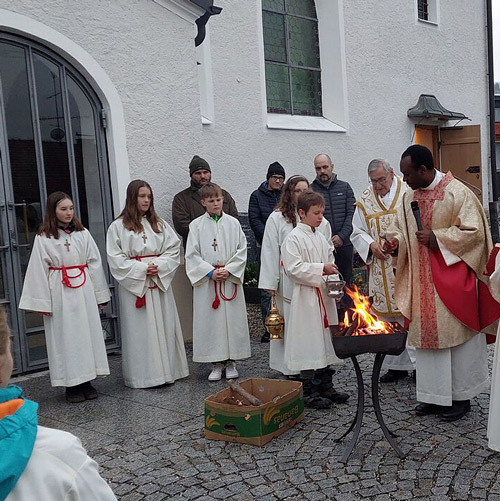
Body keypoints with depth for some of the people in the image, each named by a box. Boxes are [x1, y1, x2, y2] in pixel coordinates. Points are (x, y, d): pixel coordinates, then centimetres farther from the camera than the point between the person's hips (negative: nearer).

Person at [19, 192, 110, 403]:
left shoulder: (82, 234, 5)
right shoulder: (43, 238, -2)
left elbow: (95, 264, 7)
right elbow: (38, 271, -2)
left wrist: (100, 295, 7)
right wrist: (43, 303, -5)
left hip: (84, 291, 3)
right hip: (60, 293, -3)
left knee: (87, 333, 6)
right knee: (65, 337, 3)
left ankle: (86, 381, 19)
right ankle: (72, 385, 13)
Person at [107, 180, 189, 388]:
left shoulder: (159, 224, 11)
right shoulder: (118, 226, 0)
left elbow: (173, 249, 6)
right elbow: (115, 258, -6)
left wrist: (159, 266, -11)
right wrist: (142, 268, -14)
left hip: (160, 283, 4)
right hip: (134, 284, -3)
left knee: (163, 325, 6)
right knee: (139, 329, -1)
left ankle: (165, 370, 15)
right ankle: (142, 375, 5)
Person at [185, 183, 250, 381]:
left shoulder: (233, 223, 4)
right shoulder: (196, 225, 2)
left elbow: (242, 251, 2)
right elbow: (192, 255, -1)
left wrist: (229, 270, -10)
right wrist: (211, 272, -11)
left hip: (231, 279, 1)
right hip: (206, 279, -1)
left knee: (233, 318, 4)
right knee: (210, 320, 2)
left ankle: (230, 361, 17)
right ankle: (217, 363, 15)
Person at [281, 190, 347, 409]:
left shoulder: (321, 237, 14)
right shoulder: (294, 238, -10)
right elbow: (293, 268, -19)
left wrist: (332, 273, 5)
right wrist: (321, 269, -18)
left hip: (324, 296, 8)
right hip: (305, 298, -8)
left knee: (325, 339, 14)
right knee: (308, 342, -3)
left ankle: (325, 387, 26)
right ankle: (309, 393, 7)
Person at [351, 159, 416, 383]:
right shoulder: (365, 200, 8)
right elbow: (357, 232, 12)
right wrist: (371, 244, -7)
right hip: (381, 270, 3)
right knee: (387, 315, 6)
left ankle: (418, 361, 8)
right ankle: (397, 365, 16)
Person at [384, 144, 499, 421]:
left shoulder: (458, 193, -11)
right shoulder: (410, 197, 8)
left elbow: (473, 231, -13)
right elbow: (401, 227, 16)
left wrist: (435, 237, -18)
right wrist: (395, 241, -6)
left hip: (452, 277, -6)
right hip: (422, 280, 6)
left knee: (455, 334, 2)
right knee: (427, 334, 9)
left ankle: (460, 397, 17)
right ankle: (434, 395, 22)